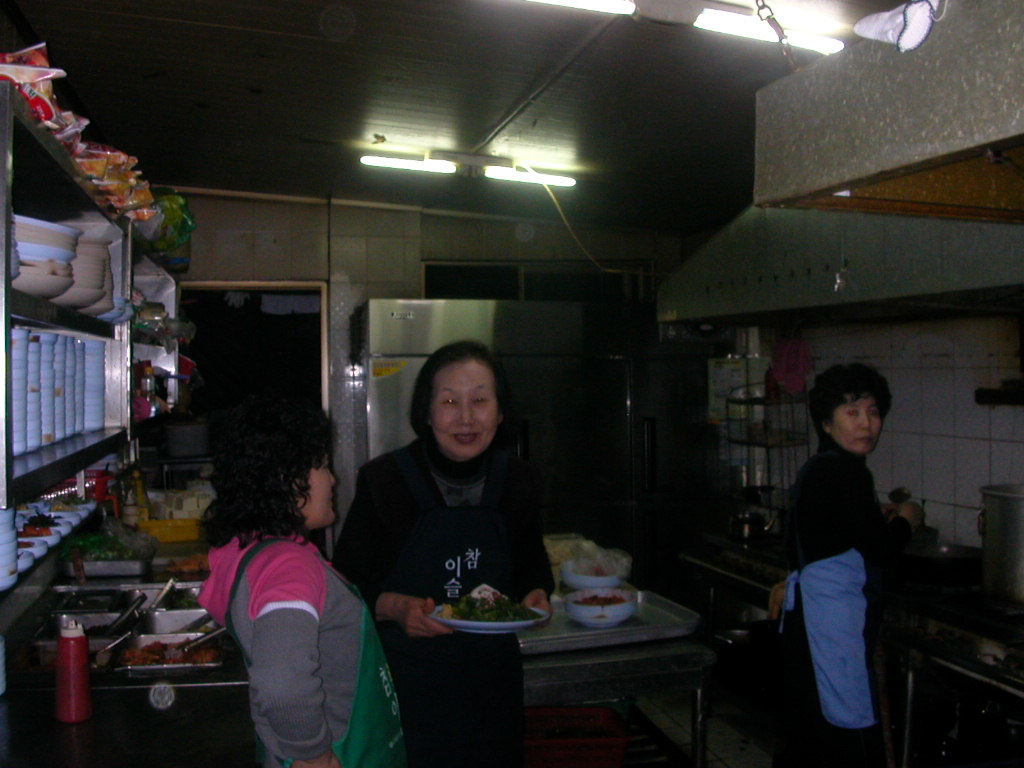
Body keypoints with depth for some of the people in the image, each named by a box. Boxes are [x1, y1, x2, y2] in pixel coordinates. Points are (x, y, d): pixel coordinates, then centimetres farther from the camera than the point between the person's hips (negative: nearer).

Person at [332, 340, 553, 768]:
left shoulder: (518, 481, -2)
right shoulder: (384, 480, -13)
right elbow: (347, 586, -8)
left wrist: (537, 594, -8)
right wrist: (396, 606, -26)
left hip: (492, 680, 4)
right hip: (406, 680, -3)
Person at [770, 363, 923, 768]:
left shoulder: (815, 468, 13)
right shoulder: (845, 471, -16)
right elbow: (878, 549, -16)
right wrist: (906, 520, 0)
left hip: (804, 609, 10)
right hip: (833, 613, -10)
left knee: (802, 734, 16)